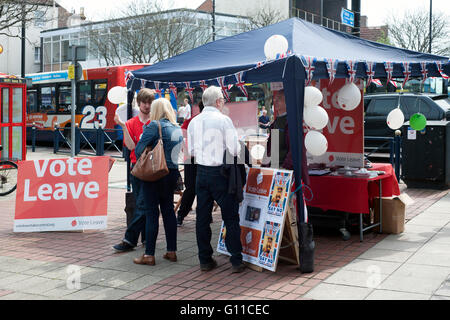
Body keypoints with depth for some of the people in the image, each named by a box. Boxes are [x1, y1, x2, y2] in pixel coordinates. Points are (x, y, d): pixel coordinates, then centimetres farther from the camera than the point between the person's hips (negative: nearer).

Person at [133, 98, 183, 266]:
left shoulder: (154, 126, -11)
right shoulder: (178, 128, 9)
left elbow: (138, 150, -12)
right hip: (172, 173, 6)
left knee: (151, 213, -2)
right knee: (168, 210, 14)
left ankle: (149, 255, 2)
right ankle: (172, 251, 19)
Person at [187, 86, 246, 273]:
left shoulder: (194, 122, 6)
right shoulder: (224, 120, -11)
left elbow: (191, 151, 11)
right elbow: (234, 150, -13)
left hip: (201, 172, 5)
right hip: (220, 172, -5)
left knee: (202, 217, 10)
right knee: (231, 217, 3)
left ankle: (205, 260, 16)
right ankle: (236, 261, 5)